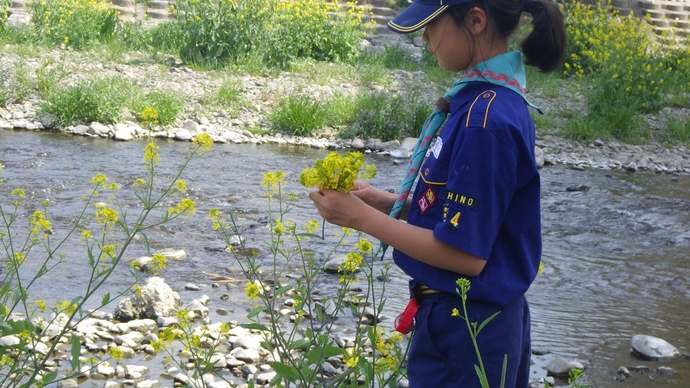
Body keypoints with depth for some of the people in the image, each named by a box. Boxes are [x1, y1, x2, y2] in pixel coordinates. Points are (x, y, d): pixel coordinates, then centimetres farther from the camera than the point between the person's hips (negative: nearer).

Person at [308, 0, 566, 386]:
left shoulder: (485, 119, -24)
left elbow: (466, 255, -23)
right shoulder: (499, 99, 3)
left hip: (463, 329, -9)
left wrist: (363, 217, -16)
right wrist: (389, 202, 3)